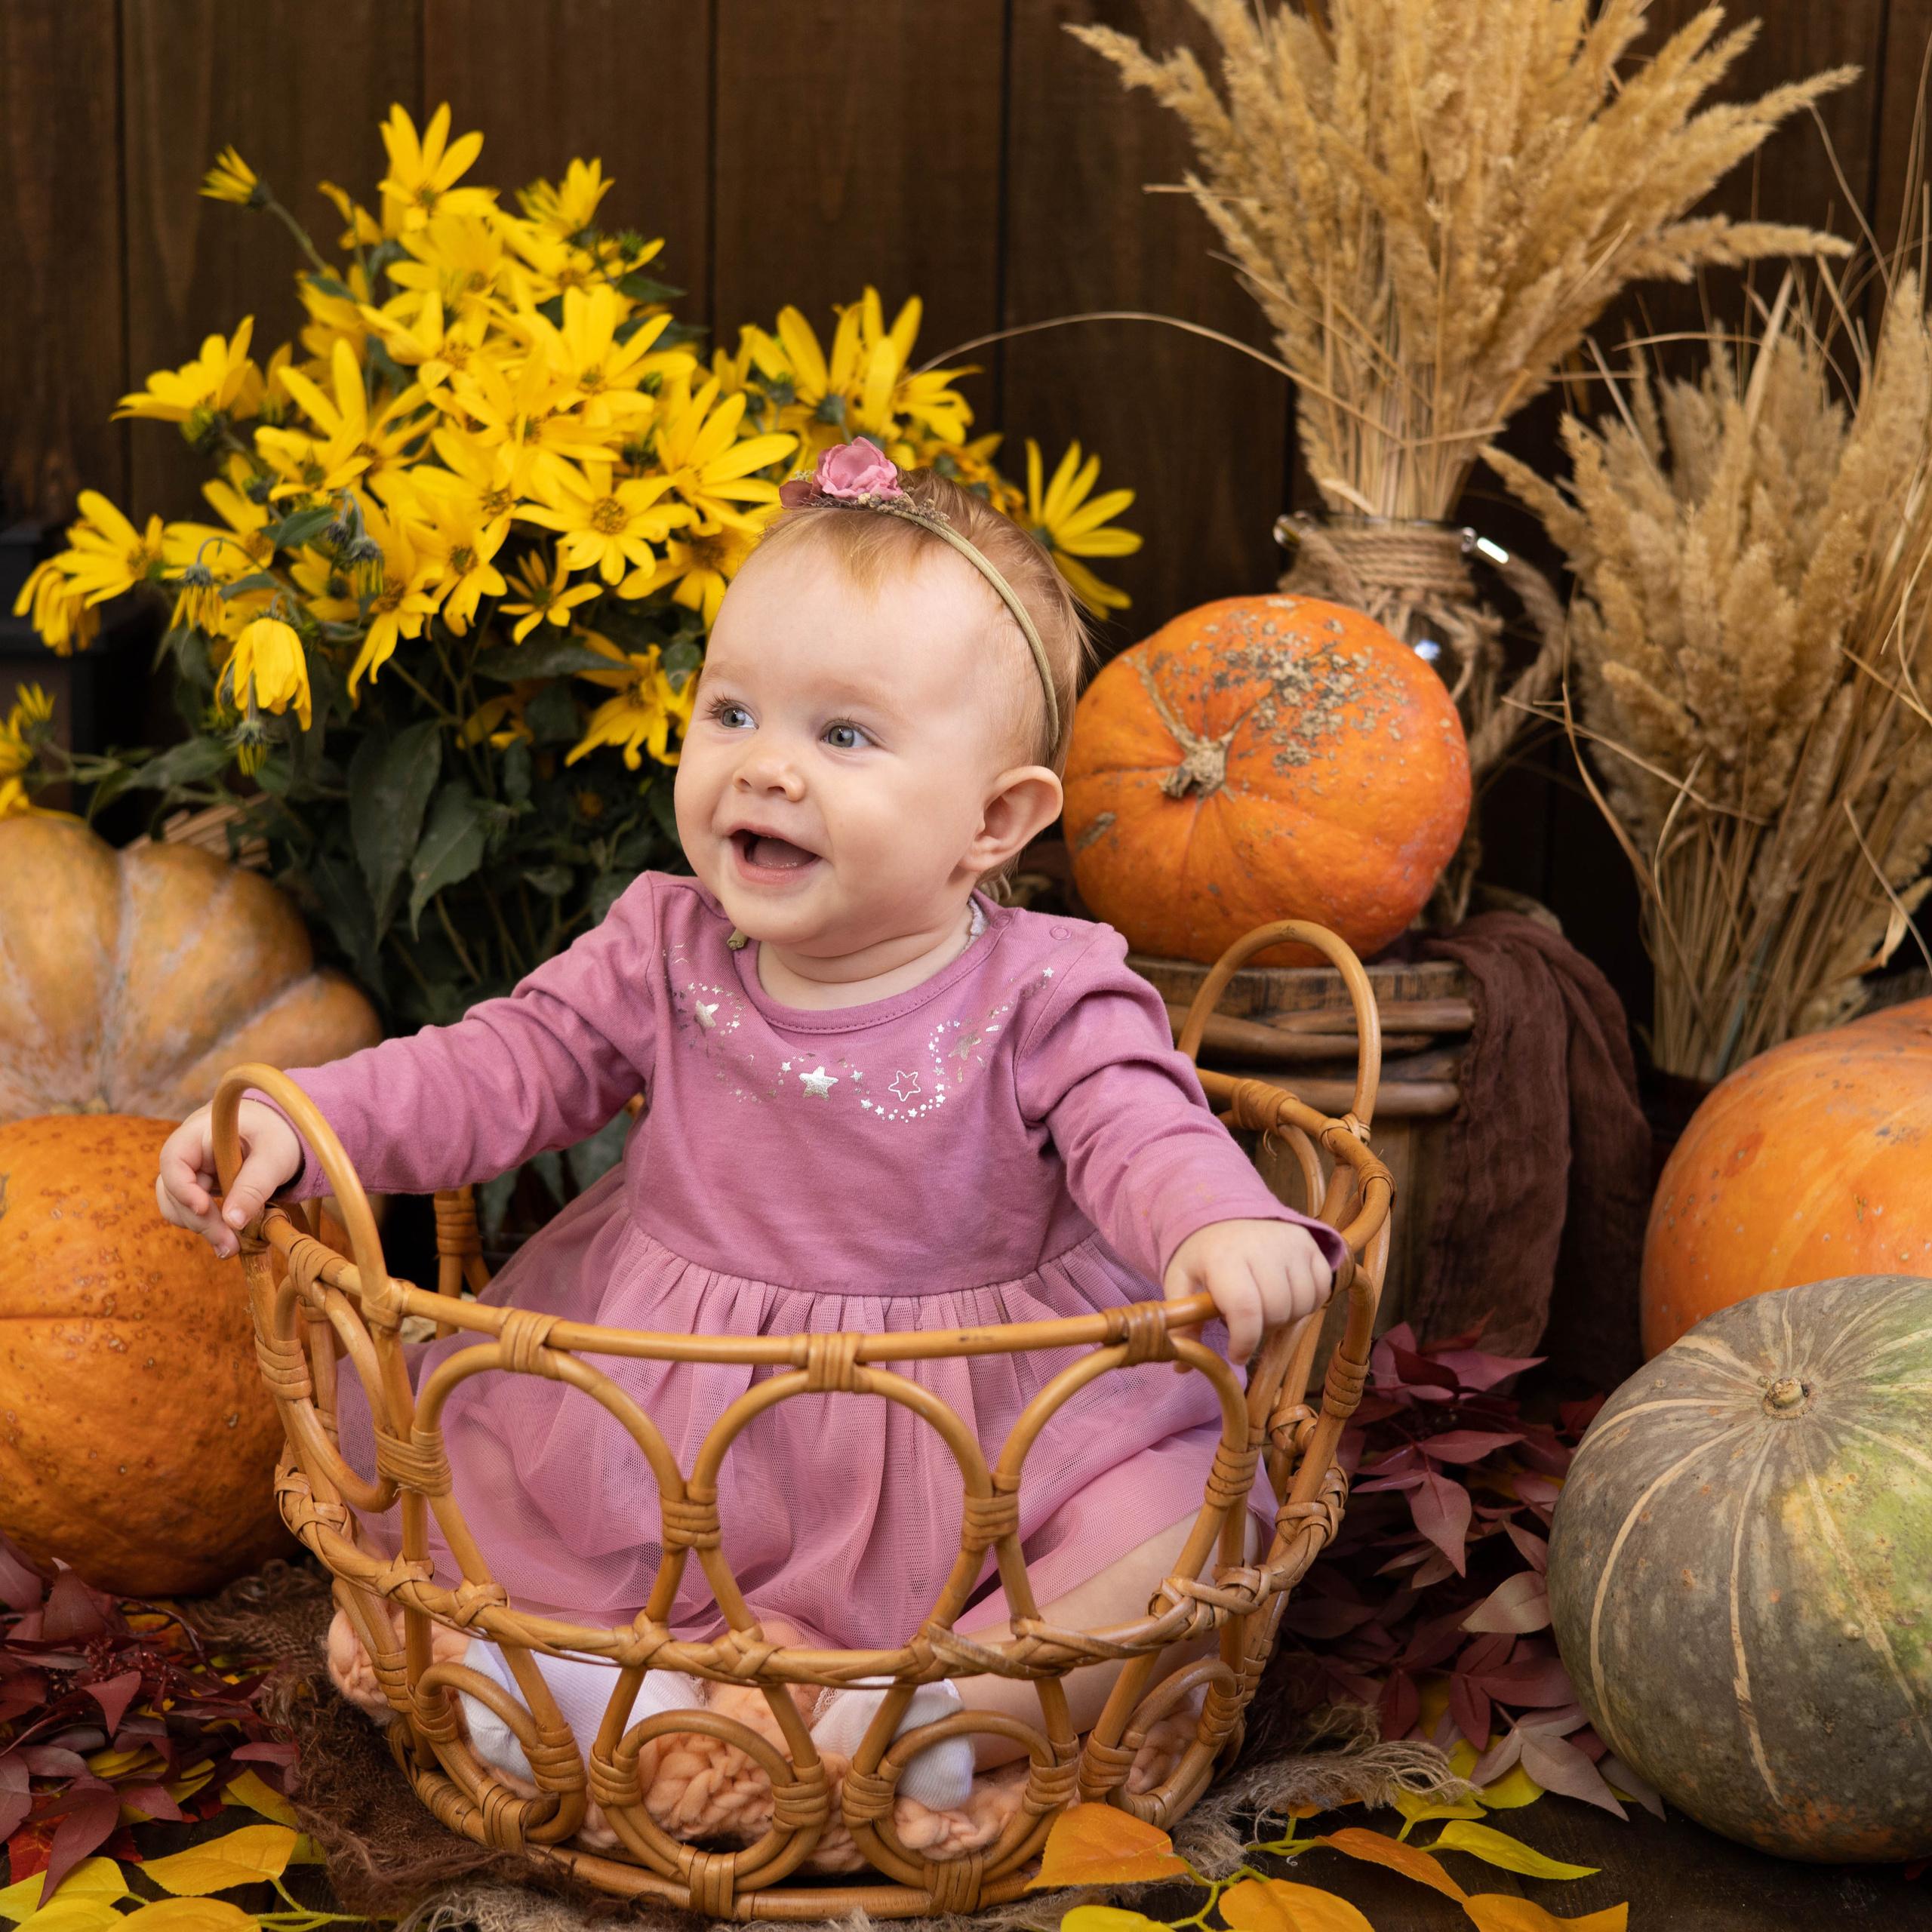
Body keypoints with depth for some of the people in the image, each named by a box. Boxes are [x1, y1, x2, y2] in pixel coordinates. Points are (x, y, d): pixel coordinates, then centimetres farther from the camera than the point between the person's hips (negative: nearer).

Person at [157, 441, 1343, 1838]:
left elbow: (1141, 1135, -22)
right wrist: (294, 1123, -15)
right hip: (657, 1428, 3)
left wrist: (1223, 1226, -47)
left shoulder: (1046, 999, -13)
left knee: (1185, 1524, -26)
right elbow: (502, 1067, -1)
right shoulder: (670, 952, -3)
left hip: (975, 1448, -3)